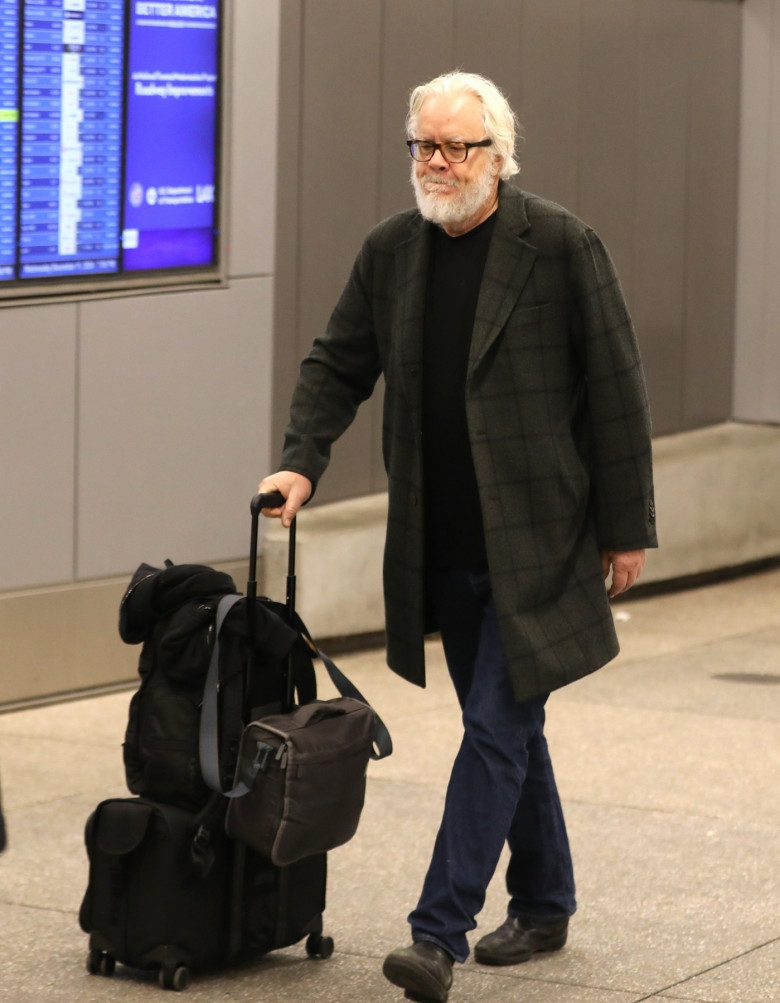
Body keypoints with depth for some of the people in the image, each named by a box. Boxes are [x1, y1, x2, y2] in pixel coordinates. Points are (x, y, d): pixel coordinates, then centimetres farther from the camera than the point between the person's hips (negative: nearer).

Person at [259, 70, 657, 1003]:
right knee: (507, 726, 16)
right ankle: (542, 906, 30)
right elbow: (337, 365, 13)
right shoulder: (391, 250, 6)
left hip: (535, 541, -5)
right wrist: (302, 462, -4)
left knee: (496, 727, -9)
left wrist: (626, 527, -7)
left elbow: (616, 391, -7)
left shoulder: (560, 245, -9)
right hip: (444, 545, 6)